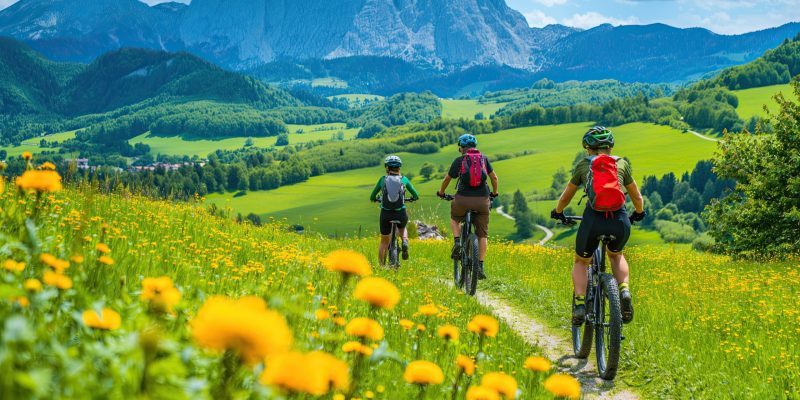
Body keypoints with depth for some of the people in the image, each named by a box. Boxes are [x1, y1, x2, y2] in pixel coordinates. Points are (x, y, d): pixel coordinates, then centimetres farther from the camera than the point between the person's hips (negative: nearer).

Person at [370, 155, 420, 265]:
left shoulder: (383, 179, 2)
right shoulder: (403, 179, 2)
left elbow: (372, 197, 10)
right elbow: (416, 196, 9)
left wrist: (376, 199, 33)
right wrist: (412, 198, 32)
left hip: (385, 214, 0)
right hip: (401, 214, 0)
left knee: (384, 242, 18)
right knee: (403, 229, 34)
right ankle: (405, 242, 4)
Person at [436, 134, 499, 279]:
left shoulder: (459, 161, 6)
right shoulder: (484, 159, 12)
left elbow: (447, 179, 16)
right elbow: (494, 177, 18)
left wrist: (441, 192, 34)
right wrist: (494, 193, 35)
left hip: (463, 199, -1)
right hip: (482, 200, 1)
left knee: (454, 218, 30)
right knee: (482, 235, 9)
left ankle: (457, 242, 7)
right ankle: (480, 266, 1)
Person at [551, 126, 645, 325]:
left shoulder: (583, 165, 18)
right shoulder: (621, 164, 20)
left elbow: (565, 197, 29)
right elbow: (638, 198, 30)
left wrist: (558, 212, 50)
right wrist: (638, 214, 51)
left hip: (593, 219, -1)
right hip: (620, 221, 1)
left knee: (581, 262, 25)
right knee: (615, 254, 34)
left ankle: (580, 304, 3)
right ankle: (624, 291, 9)